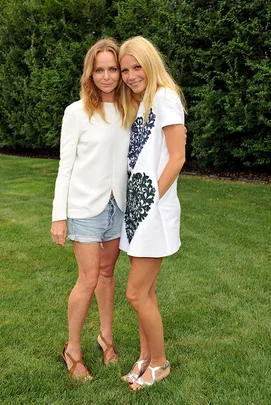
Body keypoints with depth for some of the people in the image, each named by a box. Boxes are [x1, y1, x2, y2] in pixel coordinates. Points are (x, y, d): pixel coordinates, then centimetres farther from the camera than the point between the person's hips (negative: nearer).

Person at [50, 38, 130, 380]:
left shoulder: (127, 111, 4)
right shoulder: (77, 112, -7)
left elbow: (132, 157, 9)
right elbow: (65, 166, -6)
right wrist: (59, 216, -8)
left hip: (118, 205, 4)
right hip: (85, 207, -4)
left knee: (107, 272, 15)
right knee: (89, 279, 0)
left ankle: (106, 335, 33)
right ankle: (72, 349, 19)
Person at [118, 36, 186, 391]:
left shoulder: (165, 98, -10)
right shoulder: (138, 105, 17)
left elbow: (177, 158, -15)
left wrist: (153, 200, -12)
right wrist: (134, 202, 8)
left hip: (155, 209, -8)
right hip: (137, 206, 8)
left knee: (136, 293, -1)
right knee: (145, 291, 14)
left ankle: (160, 362, 19)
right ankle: (146, 357, 29)